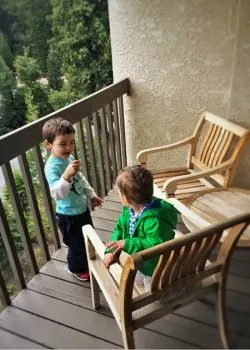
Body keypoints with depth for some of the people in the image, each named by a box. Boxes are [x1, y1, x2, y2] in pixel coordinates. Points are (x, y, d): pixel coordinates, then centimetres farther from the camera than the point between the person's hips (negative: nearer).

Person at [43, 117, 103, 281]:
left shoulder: (69, 157, -1)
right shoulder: (52, 167, -29)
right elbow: (57, 193, -41)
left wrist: (92, 195, 17)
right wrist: (66, 175, -55)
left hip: (82, 208, 9)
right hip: (68, 216, -8)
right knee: (77, 244, 14)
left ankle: (87, 260, 56)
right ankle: (76, 268, 43)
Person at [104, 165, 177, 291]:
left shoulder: (154, 218, -41)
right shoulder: (129, 209, -13)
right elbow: (119, 228, -3)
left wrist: (127, 243, -40)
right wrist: (111, 251, -17)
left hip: (153, 268, -7)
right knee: (137, 281, 34)